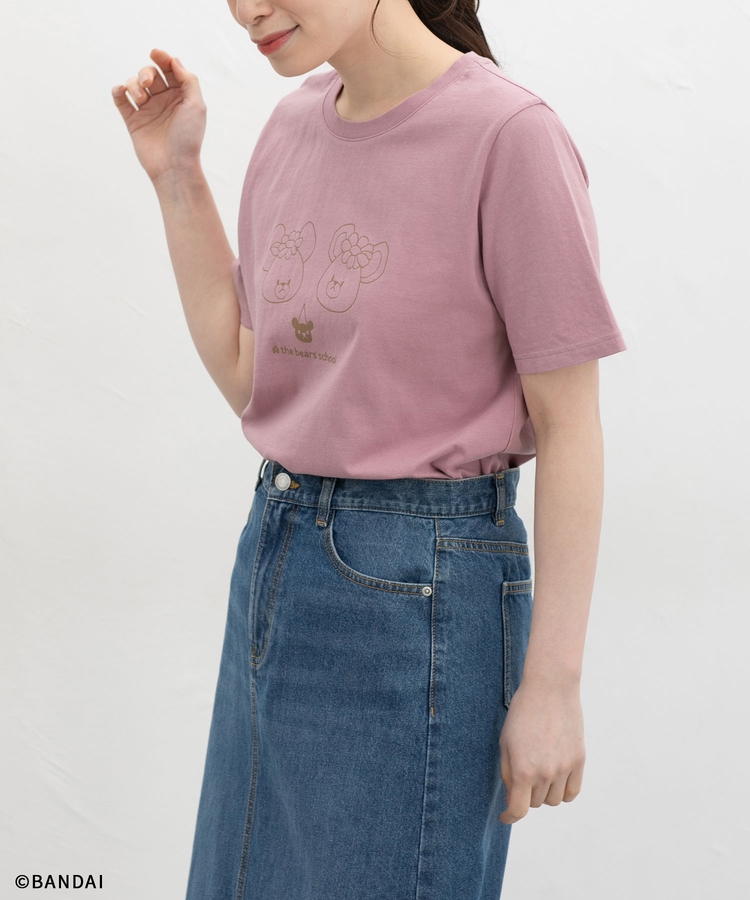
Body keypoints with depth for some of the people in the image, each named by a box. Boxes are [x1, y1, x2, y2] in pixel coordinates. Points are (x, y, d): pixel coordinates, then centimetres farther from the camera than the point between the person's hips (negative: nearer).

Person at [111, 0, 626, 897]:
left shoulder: (507, 135, -16)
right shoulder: (293, 129, 5)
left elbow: (567, 426, -13)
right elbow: (249, 380, 11)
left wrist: (552, 684, -12)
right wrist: (174, 175, 4)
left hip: (420, 586, -7)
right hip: (275, 548, 7)